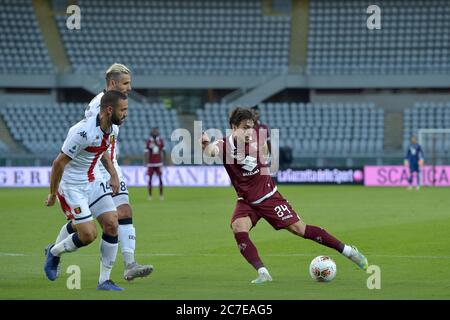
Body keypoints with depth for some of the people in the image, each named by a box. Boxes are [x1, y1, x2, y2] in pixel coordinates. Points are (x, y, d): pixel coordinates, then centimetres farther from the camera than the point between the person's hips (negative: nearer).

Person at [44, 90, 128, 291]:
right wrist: (53, 194, -13)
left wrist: (113, 174, 8)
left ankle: (104, 280, 4)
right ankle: (54, 253, 18)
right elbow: (59, 163, -22)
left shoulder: (110, 128, -2)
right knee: (89, 235, -13)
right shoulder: (83, 132, -29)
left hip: (93, 182, 8)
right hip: (72, 186, -8)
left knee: (111, 224, -5)